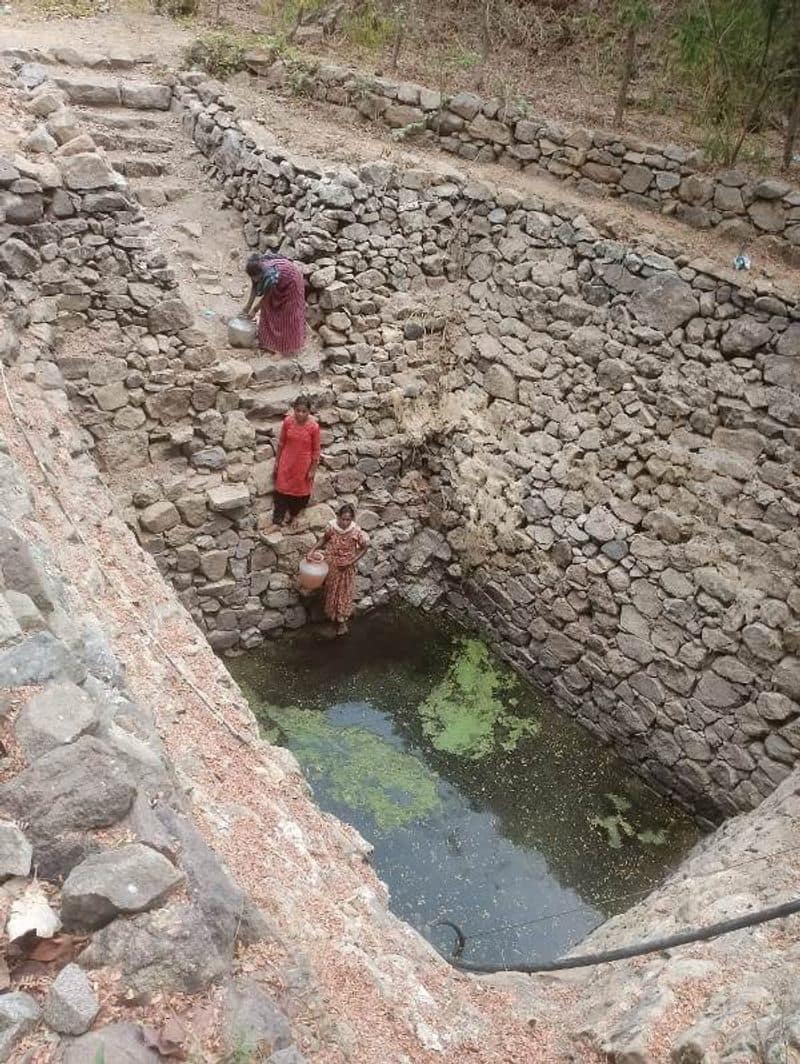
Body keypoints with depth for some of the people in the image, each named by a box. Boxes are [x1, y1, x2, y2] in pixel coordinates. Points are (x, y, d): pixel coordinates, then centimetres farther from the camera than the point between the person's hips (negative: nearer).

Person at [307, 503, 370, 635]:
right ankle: (331, 614, 45)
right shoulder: (332, 527, -18)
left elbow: (364, 548, -13)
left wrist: (351, 561, -19)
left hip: (346, 567, -2)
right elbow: (324, 538, 1)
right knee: (330, 589, 20)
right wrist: (313, 549, -10)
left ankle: (342, 621, 30)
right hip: (331, 565, 2)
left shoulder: (356, 532, -25)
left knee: (344, 592, 13)